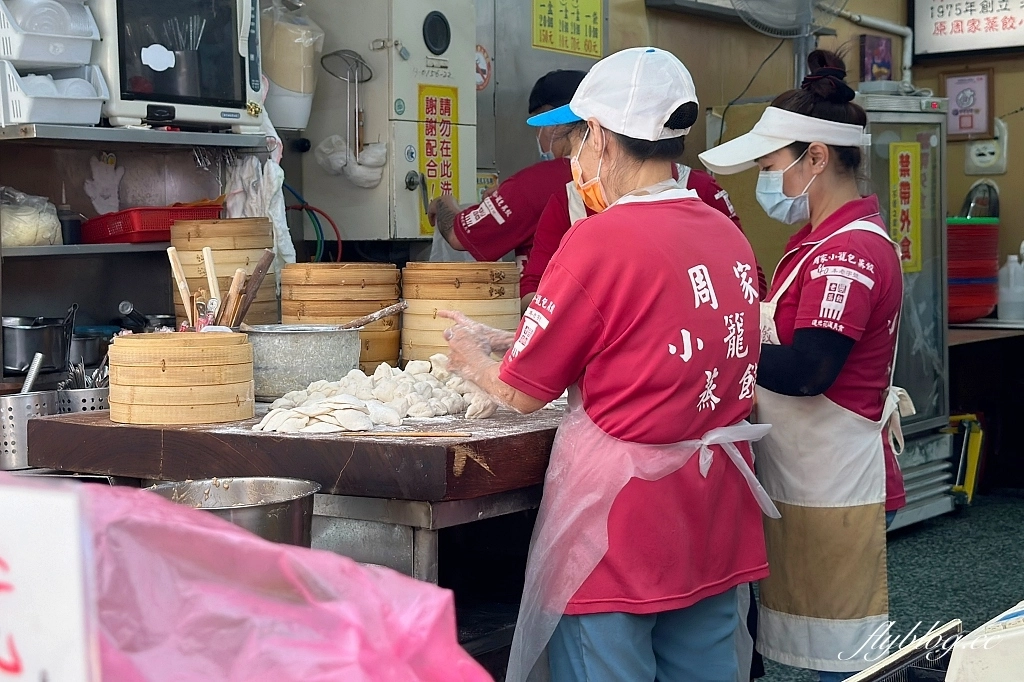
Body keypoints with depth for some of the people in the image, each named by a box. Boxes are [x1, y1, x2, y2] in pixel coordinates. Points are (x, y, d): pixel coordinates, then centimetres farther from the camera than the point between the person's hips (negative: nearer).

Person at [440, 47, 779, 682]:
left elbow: (521, 392, -9)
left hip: (622, 528, -7)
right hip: (718, 530, 7)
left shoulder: (602, 240, -17)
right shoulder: (729, 235, 4)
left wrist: (471, 357, 12)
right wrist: (505, 339, 18)